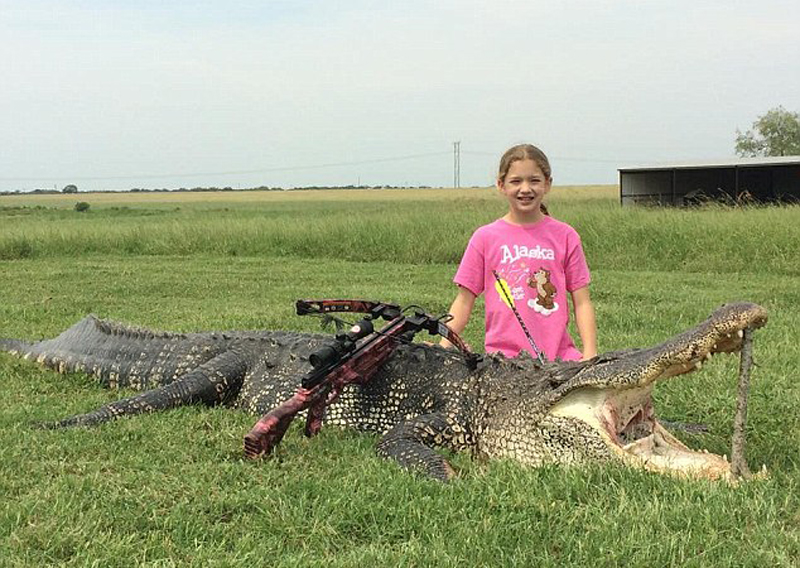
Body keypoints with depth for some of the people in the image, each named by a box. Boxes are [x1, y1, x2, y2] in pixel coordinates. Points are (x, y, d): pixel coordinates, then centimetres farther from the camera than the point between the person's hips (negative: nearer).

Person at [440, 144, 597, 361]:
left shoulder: (565, 236, 8)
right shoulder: (485, 237, 6)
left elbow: (581, 302, 7)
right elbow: (464, 301, 8)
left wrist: (590, 353, -5)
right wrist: (442, 347, -4)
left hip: (558, 353, 2)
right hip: (503, 355, -1)